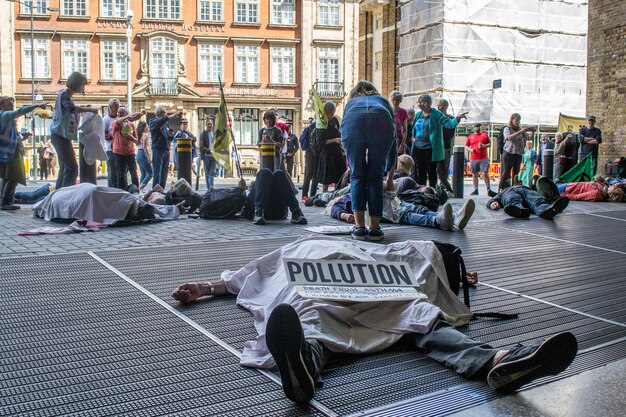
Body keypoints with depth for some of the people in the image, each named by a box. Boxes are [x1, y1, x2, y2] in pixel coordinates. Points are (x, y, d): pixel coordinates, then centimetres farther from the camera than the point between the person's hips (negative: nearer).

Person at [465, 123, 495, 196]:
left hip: (484, 158, -2)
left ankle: (489, 190, -7)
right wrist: (470, 150, -7)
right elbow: (466, 146, 14)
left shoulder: (485, 135, 10)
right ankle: (475, 190, 13)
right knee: (474, 175, 6)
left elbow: (490, 144, 10)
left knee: (485, 174, -10)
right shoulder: (470, 136, 12)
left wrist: (484, 146, -9)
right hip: (473, 159, 2)